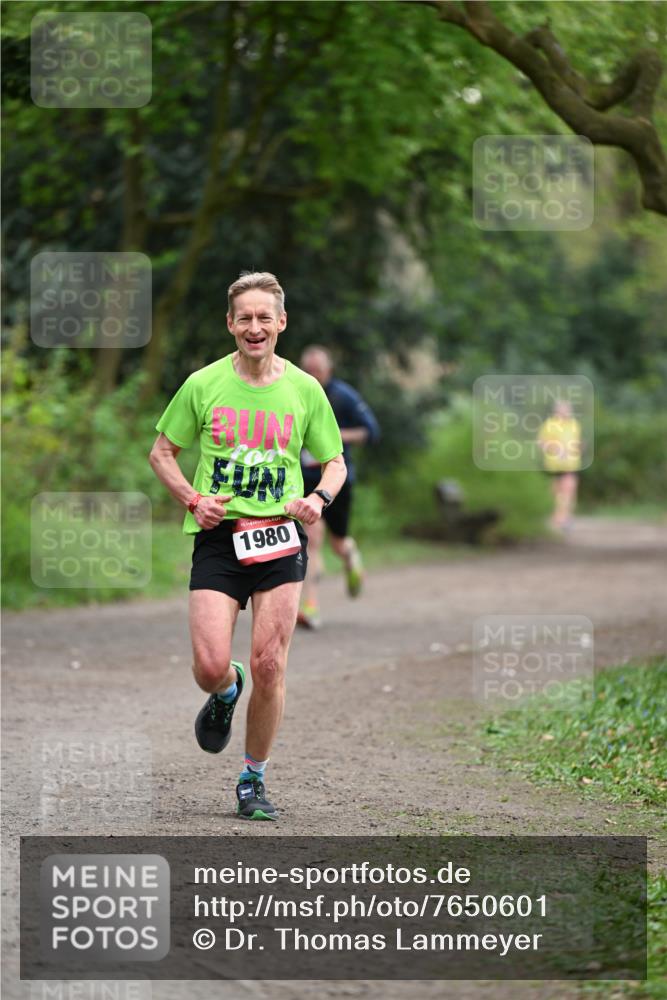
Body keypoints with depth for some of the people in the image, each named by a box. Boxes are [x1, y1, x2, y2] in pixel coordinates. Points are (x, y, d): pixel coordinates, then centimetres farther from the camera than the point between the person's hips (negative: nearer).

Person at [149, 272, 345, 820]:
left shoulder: (305, 390, 4)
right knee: (210, 666, -11)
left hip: (280, 538, 0)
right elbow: (162, 453, 11)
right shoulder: (203, 385, 1)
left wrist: (319, 498, -6)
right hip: (218, 536, 0)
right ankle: (226, 693, 29)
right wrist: (193, 500, -5)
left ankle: (254, 779, 14)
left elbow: (335, 461, 15)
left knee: (269, 667, -5)